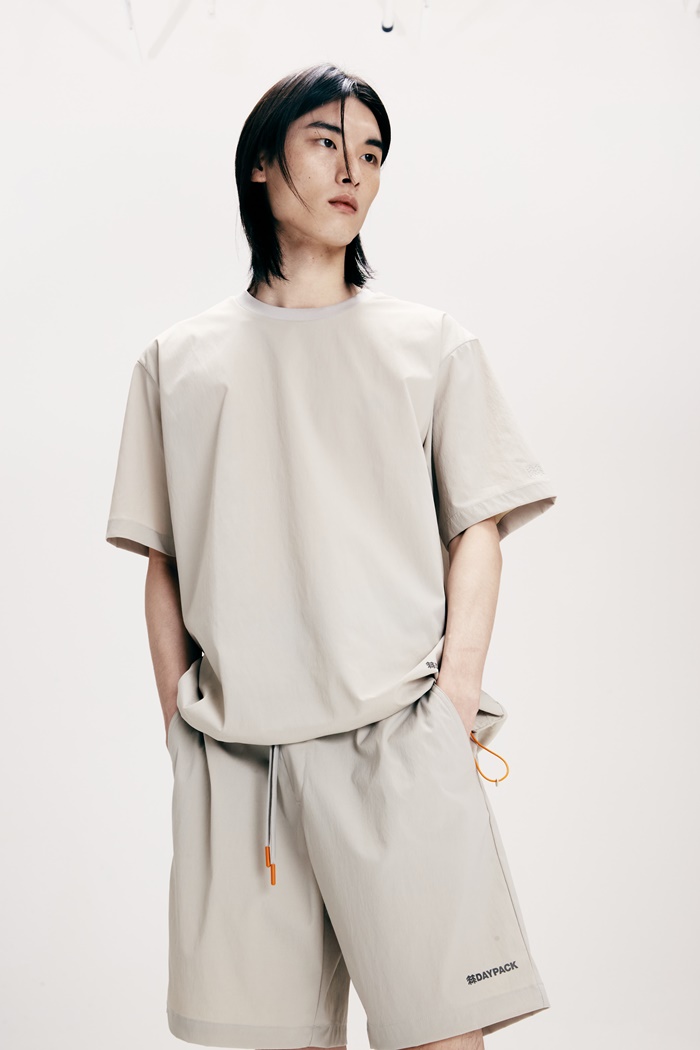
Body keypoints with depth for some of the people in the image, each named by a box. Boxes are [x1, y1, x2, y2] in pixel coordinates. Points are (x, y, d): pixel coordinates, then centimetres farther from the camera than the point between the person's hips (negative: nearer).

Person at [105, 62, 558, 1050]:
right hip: (233, 755, 1)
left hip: (397, 741, -1)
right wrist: (182, 725, 6)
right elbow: (162, 565, 14)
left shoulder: (433, 343, 13)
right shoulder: (179, 359, 15)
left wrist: (457, 702, -5)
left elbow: (478, 529, 7)